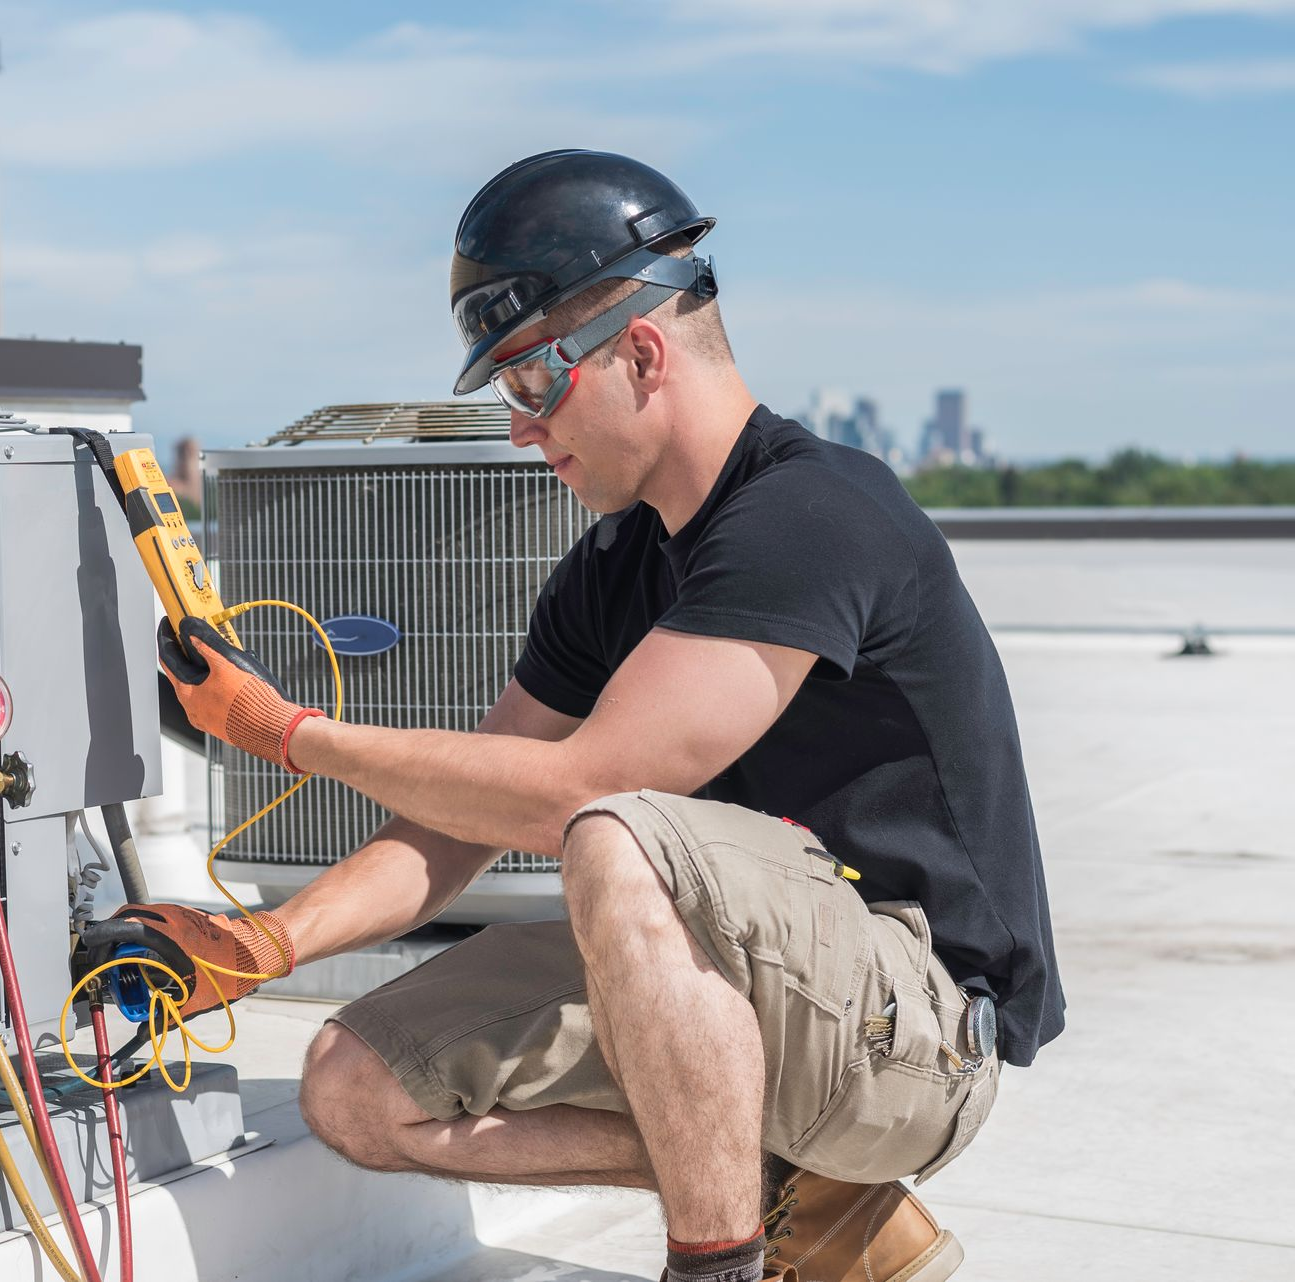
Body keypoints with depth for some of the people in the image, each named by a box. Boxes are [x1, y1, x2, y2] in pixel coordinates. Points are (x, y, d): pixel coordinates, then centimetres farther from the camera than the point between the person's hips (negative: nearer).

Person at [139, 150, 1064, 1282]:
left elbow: (571, 794, -23)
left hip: (925, 1024, -9)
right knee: (360, 1088, -2)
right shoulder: (613, 570, 9)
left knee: (621, 848, -36)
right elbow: (461, 824, 10)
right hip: (759, 996, 9)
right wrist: (267, 942, -7)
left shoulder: (812, 516, -19)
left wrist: (283, 730, -12)